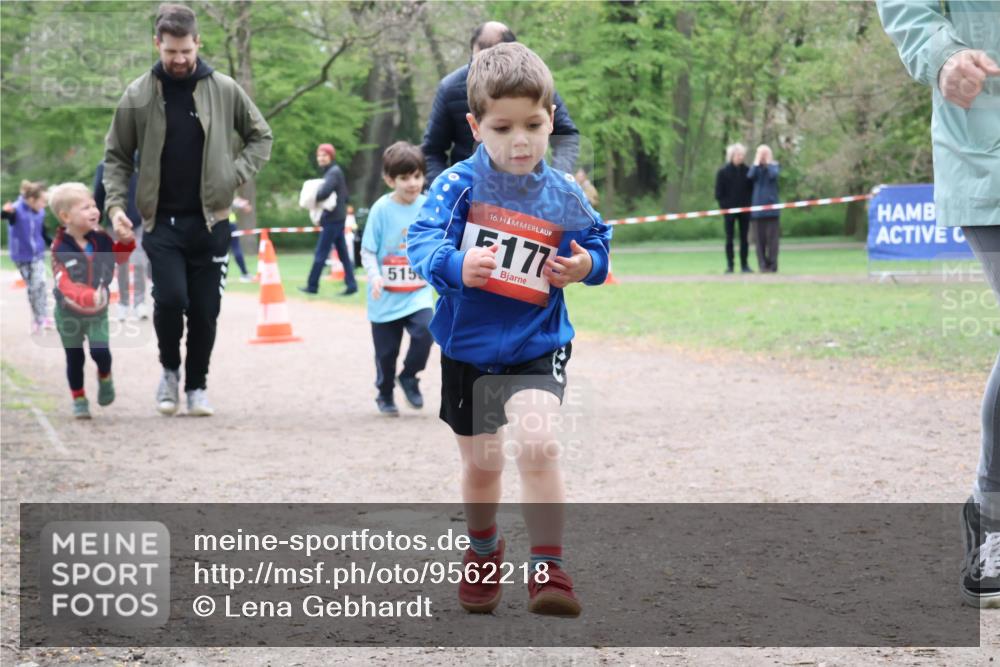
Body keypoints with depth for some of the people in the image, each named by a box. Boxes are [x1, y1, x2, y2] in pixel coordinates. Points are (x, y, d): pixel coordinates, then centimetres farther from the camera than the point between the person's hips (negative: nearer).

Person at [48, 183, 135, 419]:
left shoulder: (101, 238, -9)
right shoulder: (61, 249, -24)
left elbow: (119, 258, 11)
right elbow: (64, 283, -36)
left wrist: (126, 242, -11)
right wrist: (86, 296, -54)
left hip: (98, 311, 2)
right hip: (69, 313, -2)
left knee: (101, 351, -14)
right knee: (75, 359, 9)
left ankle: (105, 377, 19)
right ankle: (79, 400, 26)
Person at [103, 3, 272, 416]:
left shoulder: (224, 90, 0)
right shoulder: (138, 95, -1)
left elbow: (260, 137, 12)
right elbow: (116, 156, 6)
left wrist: (236, 176, -3)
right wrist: (115, 203, -7)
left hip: (210, 221, 1)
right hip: (161, 222, -1)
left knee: (205, 310, 3)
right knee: (170, 299, -14)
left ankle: (197, 385, 22)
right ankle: (170, 369, 13)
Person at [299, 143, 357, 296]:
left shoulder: (333, 172, -13)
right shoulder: (332, 171, 17)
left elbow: (324, 192, -27)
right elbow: (344, 196, 21)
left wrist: (313, 199, -11)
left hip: (332, 219, -10)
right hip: (338, 217, 10)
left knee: (321, 253, -4)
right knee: (343, 253, 7)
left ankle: (312, 286, 0)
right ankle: (351, 284, 4)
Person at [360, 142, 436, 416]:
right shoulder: (381, 209, -10)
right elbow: (368, 251, -8)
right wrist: (375, 276, -23)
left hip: (418, 292, 1)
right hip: (385, 296, -1)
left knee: (425, 330, -22)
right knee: (386, 350, 8)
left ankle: (409, 377, 5)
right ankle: (385, 395, 33)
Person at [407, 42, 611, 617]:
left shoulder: (564, 196, -5)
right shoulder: (459, 185, -11)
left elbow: (596, 243, 9)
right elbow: (421, 240, -20)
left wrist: (586, 264, -14)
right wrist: (455, 265, -40)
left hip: (537, 348, -1)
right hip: (467, 347, 1)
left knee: (538, 445, -24)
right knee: (482, 463, 16)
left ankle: (549, 569, -14)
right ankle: (484, 551, 44)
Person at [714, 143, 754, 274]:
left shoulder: (747, 171, 5)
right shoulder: (723, 172, -2)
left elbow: (752, 189, 9)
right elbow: (718, 193, -2)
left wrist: (749, 203, -2)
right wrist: (724, 206, -9)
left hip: (744, 209, 2)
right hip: (729, 210, -2)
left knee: (744, 238, 5)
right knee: (729, 238, 1)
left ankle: (744, 265, 10)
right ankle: (729, 265, 5)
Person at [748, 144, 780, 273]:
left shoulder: (773, 166, 8)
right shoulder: (756, 167, 11)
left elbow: (773, 175, -14)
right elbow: (750, 176, -11)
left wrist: (768, 161, -5)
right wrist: (757, 161, -6)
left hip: (771, 205, -1)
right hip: (757, 206, 1)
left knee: (772, 237, -5)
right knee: (760, 237, -1)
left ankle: (772, 264, -3)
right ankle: (762, 265, 1)